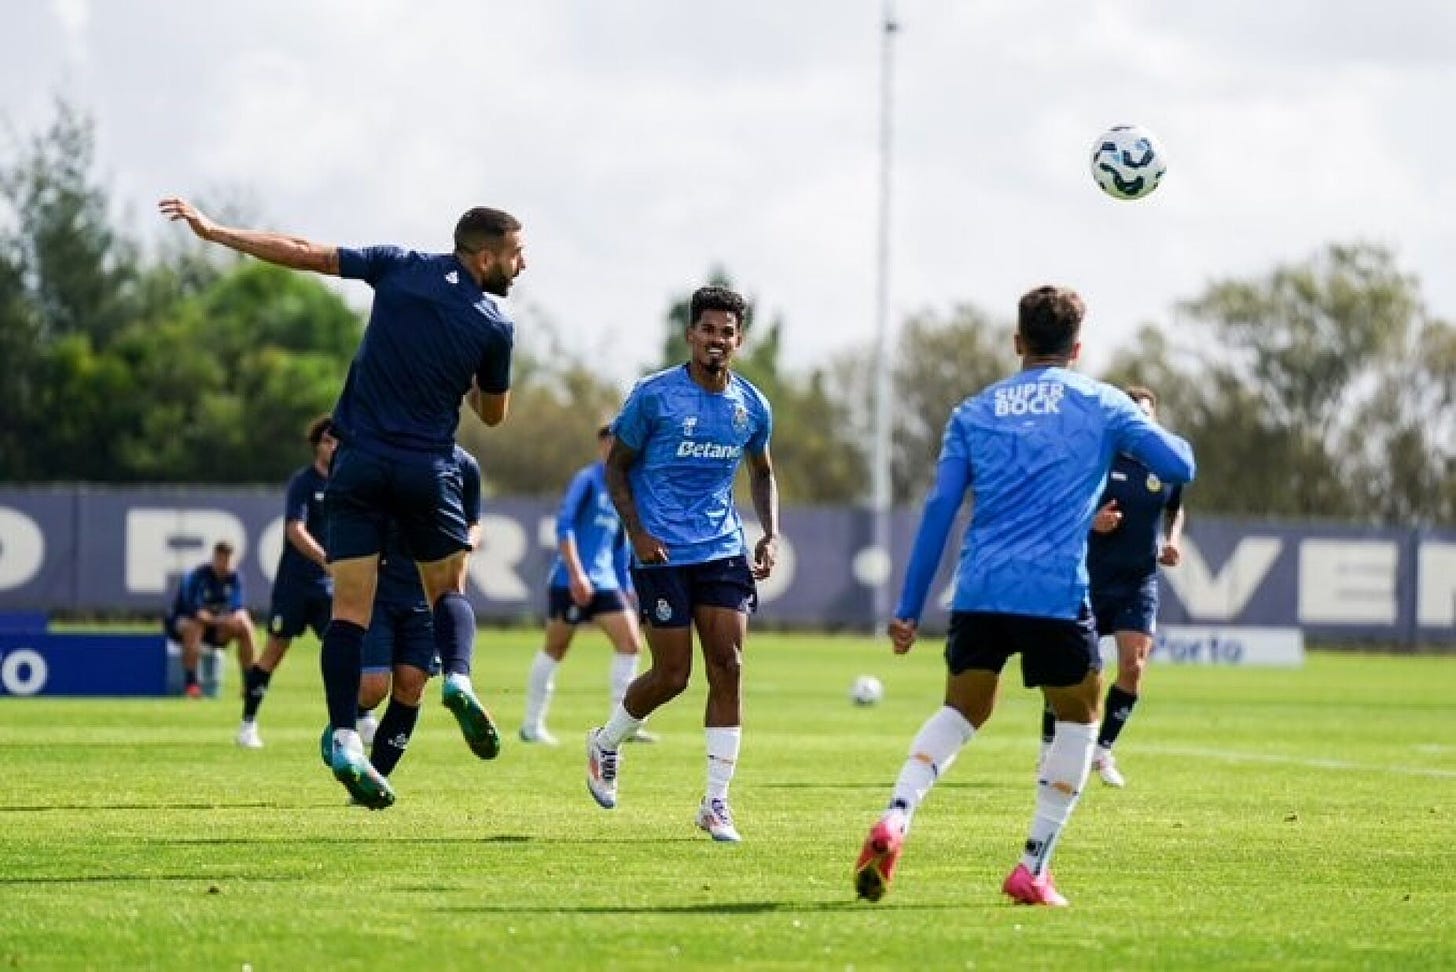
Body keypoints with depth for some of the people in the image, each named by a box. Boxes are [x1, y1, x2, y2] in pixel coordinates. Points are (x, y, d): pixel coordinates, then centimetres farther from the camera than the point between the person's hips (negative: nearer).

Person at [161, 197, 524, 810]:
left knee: (350, 609, -2)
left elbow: (304, 254, 1)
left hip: (359, 463, 1)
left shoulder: (400, 269, 1)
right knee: (448, 592, 19)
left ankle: (345, 737, -16)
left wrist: (213, 231, 9)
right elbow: (494, 414, 11)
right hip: (429, 471, -1)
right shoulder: (495, 325, -2)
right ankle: (458, 679, -11)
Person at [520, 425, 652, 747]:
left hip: (604, 583, 7)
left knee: (631, 644, -6)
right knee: (555, 650, 1)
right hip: (570, 581, -7)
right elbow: (564, 525, -16)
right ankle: (532, 725, 12)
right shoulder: (587, 479, -7)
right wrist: (577, 574, -23)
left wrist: (626, 590, 20)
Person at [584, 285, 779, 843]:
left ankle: (716, 803, -1)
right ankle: (605, 743, 25)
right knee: (672, 675, -5)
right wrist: (636, 531, -13)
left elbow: (762, 472, 23)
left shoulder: (752, 406, 6)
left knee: (727, 667, -7)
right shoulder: (654, 395, -8)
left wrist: (771, 534, 9)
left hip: (724, 550, 4)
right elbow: (617, 466, 0)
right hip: (662, 553, -4)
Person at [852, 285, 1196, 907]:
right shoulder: (1100, 405, 7)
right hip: (1056, 593, -3)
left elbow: (939, 510, 9)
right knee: (1078, 717, 17)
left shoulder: (974, 412, 14)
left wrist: (909, 610, 10)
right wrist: (1146, 428, 29)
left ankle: (893, 823, -7)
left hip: (978, 592, 3)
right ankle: (1033, 870, 10)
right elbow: (1180, 466, 5)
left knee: (961, 711, 19)